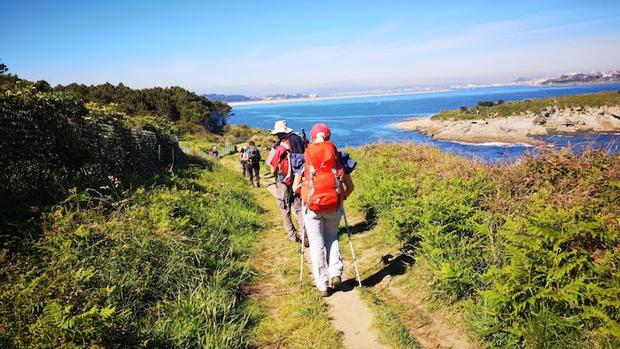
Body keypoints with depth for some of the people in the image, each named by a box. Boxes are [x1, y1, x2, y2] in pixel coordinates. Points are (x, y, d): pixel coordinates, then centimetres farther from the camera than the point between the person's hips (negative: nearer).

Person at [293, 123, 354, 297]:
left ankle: (322, 285, 12)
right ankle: (335, 273, 8)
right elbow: (350, 186, 4)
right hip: (334, 204, 2)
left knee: (317, 244, 9)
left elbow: (295, 187, 2)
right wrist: (342, 197, 23)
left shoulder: (305, 157, 2)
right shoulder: (337, 157, 5)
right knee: (332, 238, 23)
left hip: (312, 204, -1)